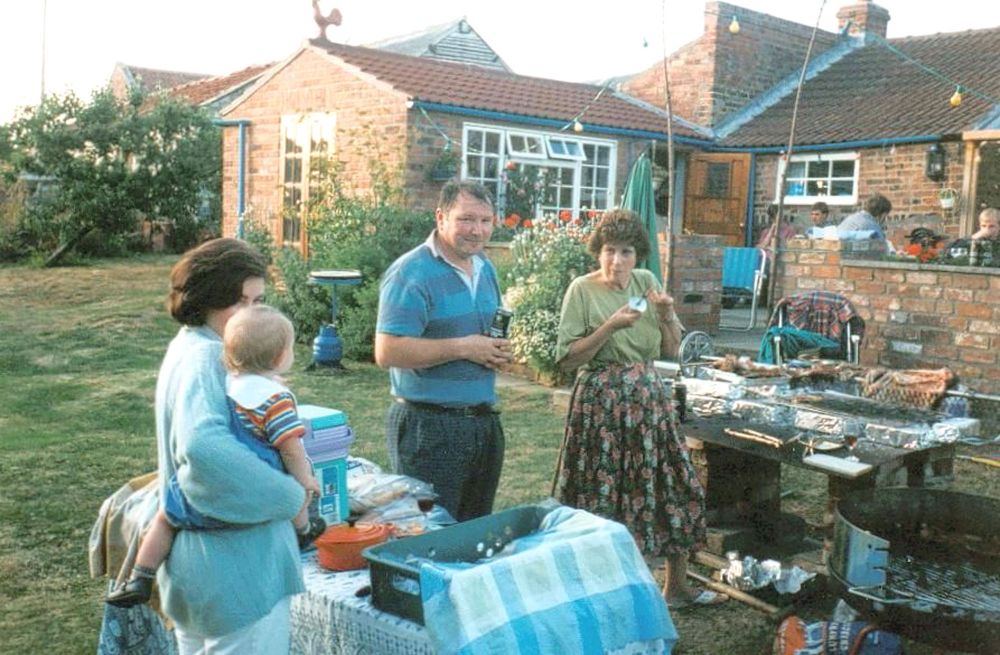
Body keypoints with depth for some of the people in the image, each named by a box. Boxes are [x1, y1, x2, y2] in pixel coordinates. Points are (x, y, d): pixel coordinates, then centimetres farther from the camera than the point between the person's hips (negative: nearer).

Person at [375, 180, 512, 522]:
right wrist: (463, 347, -20)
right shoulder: (412, 273, -14)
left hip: (484, 422, 8)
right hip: (429, 426, -8)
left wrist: (499, 350, 2)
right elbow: (388, 352, -22)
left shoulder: (486, 269, 11)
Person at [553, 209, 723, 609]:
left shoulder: (646, 282, 6)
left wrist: (666, 315, -8)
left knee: (677, 486, 9)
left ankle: (676, 587, 26)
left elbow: (672, 351, 10)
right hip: (601, 401, -5)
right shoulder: (583, 290, -7)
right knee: (603, 495, 1)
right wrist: (610, 326, -20)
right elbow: (567, 359, -12)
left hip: (648, 398, 5)